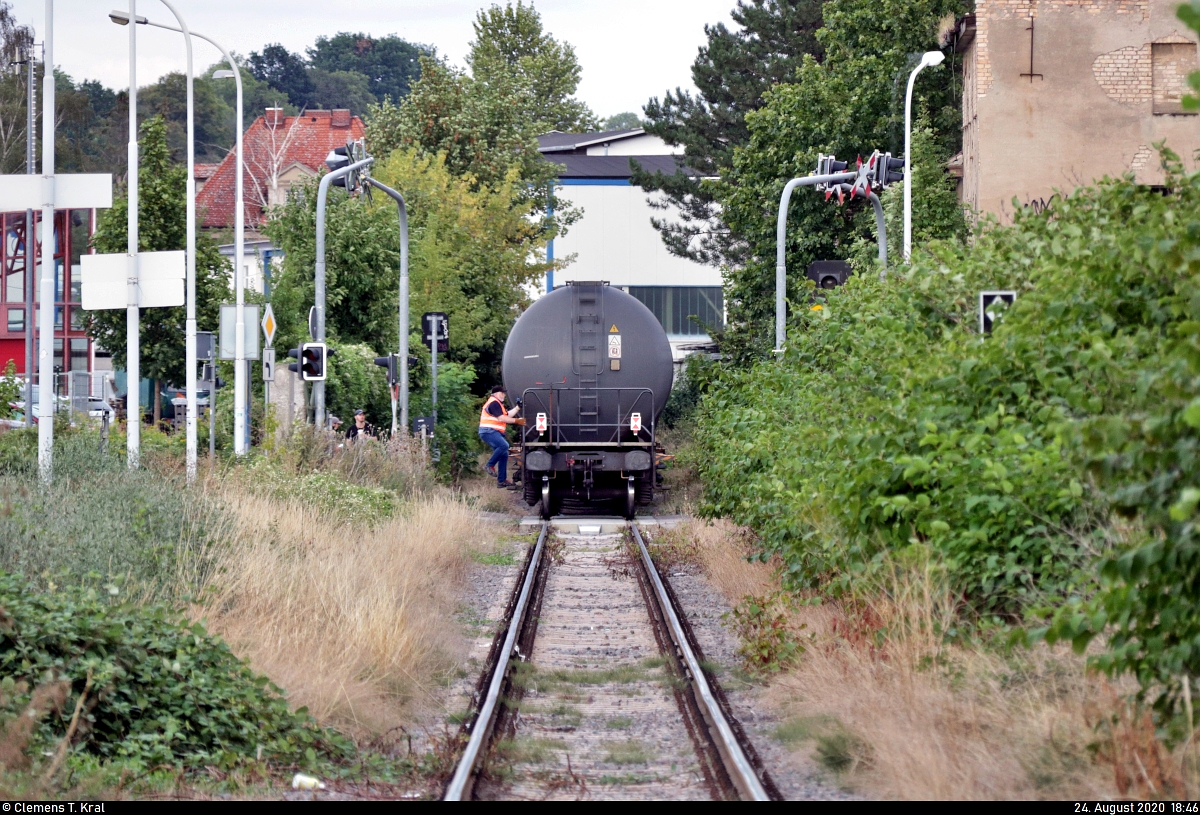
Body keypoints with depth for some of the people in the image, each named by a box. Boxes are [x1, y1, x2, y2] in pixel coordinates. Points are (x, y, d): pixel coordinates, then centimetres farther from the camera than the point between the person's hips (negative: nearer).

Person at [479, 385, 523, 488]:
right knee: (504, 445, -31)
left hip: (495, 433, 11)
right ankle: (490, 465, -21)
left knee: (504, 455, 8)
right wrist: (516, 421, -15)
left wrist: (518, 407, 17)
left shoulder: (498, 404, 25)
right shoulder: (494, 403, -10)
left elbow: (507, 415, 22)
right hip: (489, 431, -11)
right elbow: (501, 418, -18)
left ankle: (501, 480, 8)